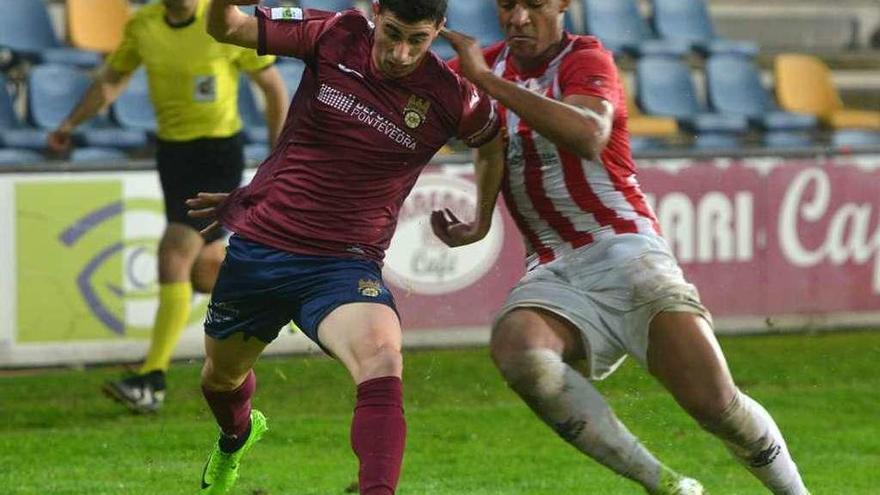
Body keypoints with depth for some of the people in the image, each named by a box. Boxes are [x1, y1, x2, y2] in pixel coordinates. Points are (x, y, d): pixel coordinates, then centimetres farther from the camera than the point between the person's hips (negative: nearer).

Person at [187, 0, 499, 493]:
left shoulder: (452, 97, -12)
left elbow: (494, 138, 11)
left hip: (345, 265, -3)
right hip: (258, 244, 3)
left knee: (383, 361, -34)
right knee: (221, 378, 23)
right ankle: (236, 437, 59)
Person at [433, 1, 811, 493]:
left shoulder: (587, 60, -5)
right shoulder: (489, 63, 13)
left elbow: (588, 136, -27)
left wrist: (486, 79, -29)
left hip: (624, 250, -4)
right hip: (553, 275, 4)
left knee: (715, 402, -19)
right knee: (517, 352, -32)